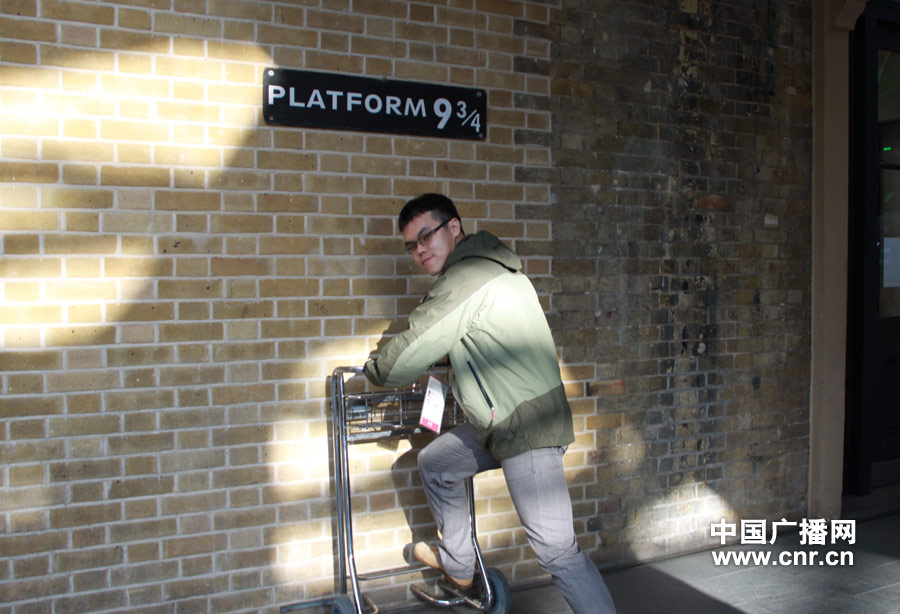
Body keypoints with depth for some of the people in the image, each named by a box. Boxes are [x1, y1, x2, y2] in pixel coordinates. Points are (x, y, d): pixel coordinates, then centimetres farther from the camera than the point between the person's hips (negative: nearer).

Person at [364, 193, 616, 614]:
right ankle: (457, 565, 38)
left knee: (555, 548, -10)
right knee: (434, 463, 23)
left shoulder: (467, 278, -17)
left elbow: (410, 354, -14)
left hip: (526, 428, -11)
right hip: (502, 421, 11)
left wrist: (374, 371, 6)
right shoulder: (490, 266, 15)